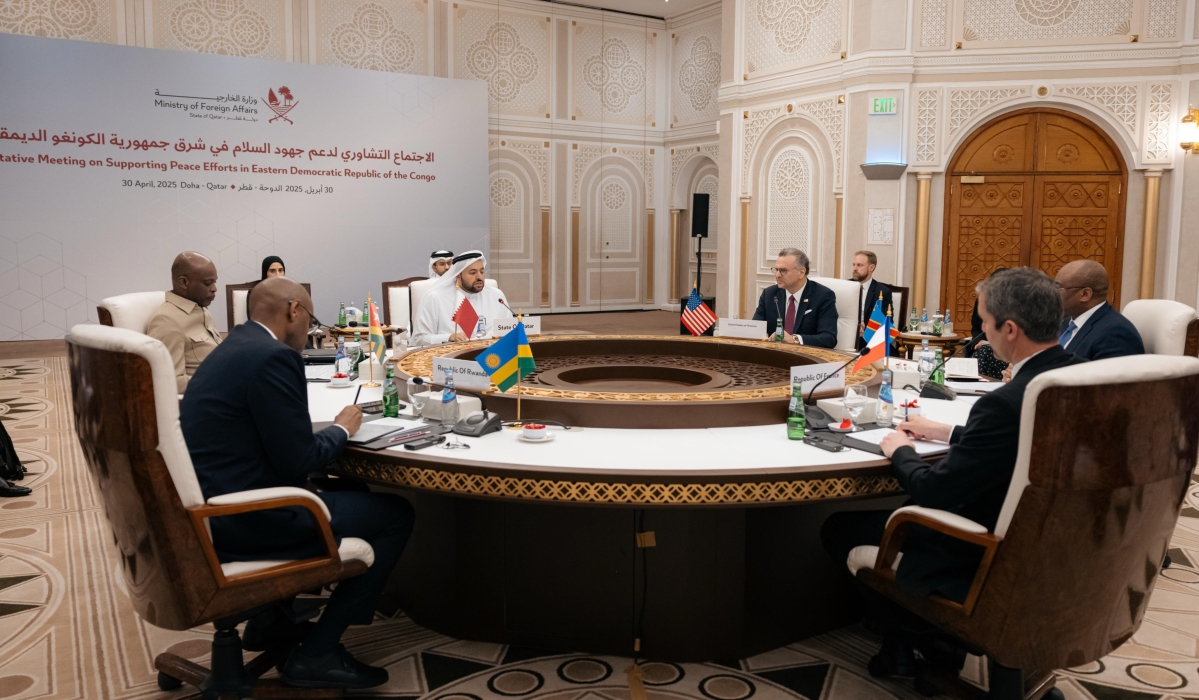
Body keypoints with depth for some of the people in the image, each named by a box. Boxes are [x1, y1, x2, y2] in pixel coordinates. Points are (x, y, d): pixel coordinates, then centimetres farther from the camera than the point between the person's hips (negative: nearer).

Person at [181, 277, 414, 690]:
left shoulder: (234, 346, 14)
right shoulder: (275, 357, -17)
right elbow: (299, 461, -18)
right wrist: (342, 428, -1)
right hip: (242, 518, -10)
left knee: (335, 491, 31)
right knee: (395, 515, -3)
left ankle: (273, 618, 30)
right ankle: (316, 654, 3)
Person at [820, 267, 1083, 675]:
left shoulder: (1009, 402, -32)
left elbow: (934, 492, -23)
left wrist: (900, 451, -4)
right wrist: (948, 434, 15)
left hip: (996, 564, -9)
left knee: (839, 528, 6)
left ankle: (902, 642, 23)